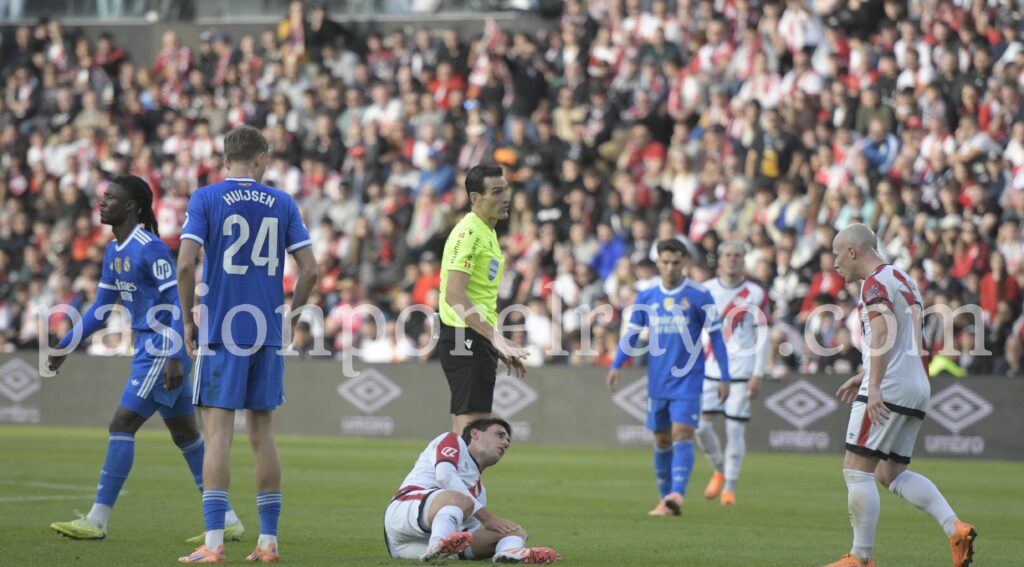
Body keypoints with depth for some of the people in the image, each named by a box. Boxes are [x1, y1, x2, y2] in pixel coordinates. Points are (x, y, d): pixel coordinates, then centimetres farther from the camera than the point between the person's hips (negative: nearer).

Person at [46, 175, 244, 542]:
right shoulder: (114, 252, 13)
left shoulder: (150, 248, -15)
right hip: (149, 351, 10)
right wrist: (64, 347, 20)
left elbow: (175, 304, -19)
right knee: (185, 435, 11)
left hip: (163, 353, -10)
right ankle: (227, 520, 15)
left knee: (122, 426, -11)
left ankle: (97, 521, -9)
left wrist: (173, 357, -25)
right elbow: (101, 308, 21)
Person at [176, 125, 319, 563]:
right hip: (268, 333, 3)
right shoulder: (282, 203, 7)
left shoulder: (205, 199, -2)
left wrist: (188, 321, 0)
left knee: (218, 432, -4)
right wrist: (291, 314, 17)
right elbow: (309, 269, 4)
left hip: (221, 331, -3)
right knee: (262, 434, 9)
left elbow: (185, 265, -11)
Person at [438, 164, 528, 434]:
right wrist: (496, 338, -28)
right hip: (465, 340, -10)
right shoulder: (468, 232, -14)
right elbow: (454, 295, -24)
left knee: (463, 428, 11)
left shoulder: (488, 233, 18)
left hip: (479, 341, 10)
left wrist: (501, 347, 24)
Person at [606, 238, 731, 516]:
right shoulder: (646, 297, 6)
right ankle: (665, 499, 19)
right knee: (661, 441, 10)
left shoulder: (699, 295, -4)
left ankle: (677, 496, -27)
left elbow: (716, 336, -1)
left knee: (682, 435, -17)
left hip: (688, 379, -4)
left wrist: (724, 378, -3)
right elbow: (631, 334, 8)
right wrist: (616, 366, -8)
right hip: (657, 381, 4)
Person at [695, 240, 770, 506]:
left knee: (735, 428, -4)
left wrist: (758, 374, -5)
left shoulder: (756, 294, 2)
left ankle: (730, 487, 7)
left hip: (741, 370, -2)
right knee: (702, 425, -5)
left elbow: (762, 336, 2)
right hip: (710, 367, 2)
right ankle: (719, 470, 21)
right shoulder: (705, 291, 7)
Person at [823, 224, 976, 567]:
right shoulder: (903, 279, 21)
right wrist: (864, 377, 32)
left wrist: (874, 386, -34)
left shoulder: (876, 282, -9)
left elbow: (883, 331, -25)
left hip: (888, 392, -10)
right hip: (917, 387, 10)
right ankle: (956, 529, -2)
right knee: (891, 474, 13)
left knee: (856, 471, -4)